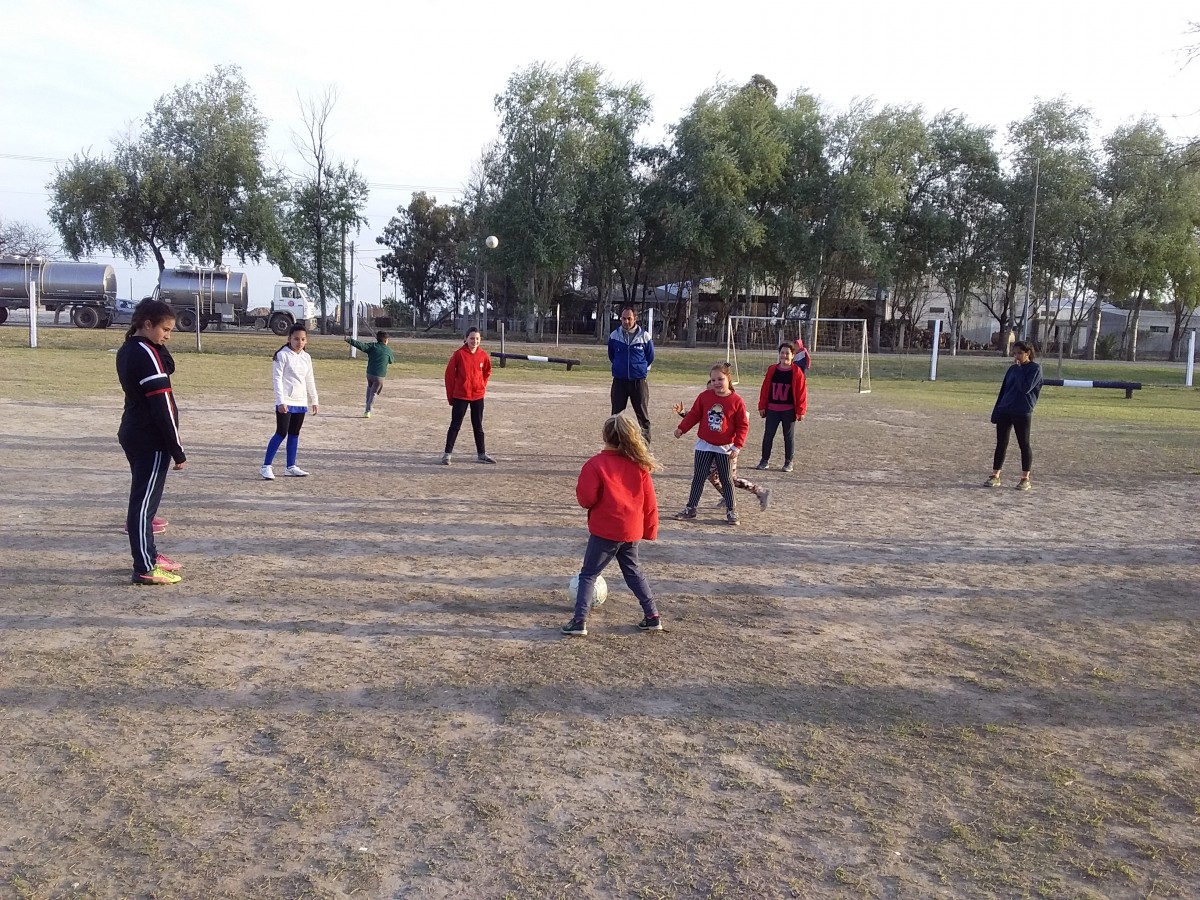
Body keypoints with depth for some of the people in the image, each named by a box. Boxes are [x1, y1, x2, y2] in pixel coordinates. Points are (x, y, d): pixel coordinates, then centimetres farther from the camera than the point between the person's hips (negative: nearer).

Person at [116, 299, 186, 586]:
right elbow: (162, 407, -20)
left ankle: (149, 554, 31)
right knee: (145, 500, -6)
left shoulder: (127, 350, 12)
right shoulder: (148, 354, -19)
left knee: (143, 497, 18)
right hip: (151, 440, -10)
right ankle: (145, 569, 0)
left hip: (133, 433, 10)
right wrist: (177, 450, -17)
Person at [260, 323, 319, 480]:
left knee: (294, 433, 11)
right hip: (286, 402, -6)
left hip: (301, 402, 6)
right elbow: (277, 378, -13)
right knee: (281, 433, -8)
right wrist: (281, 401, -20)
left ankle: (291, 466, 19)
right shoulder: (282, 355, -8)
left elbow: (310, 380, 17)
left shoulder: (306, 357, 11)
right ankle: (266, 466, -1)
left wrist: (313, 401, 17)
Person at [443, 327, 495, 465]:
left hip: (478, 396, 3)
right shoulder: (459, 354, -11)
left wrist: (482, 386, 9)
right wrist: (450, 395, -4)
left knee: (478, 426, 13)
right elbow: (450, 373, -6)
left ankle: (481, 454, 23)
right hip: (460, 396, -3)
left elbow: (487, 372, 16)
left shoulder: (483, 355, -2)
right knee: (455, 425, 1)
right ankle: (447, 454, 8)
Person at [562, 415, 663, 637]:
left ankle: (579, 621, -1)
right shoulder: (638, 464, 1)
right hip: (632, 529, 5)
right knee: (633, 571, 22)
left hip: (605, 530, -5)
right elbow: (650, 501, 4)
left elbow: (586, 498, -16)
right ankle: (653, 616, 22)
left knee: (588, 574, 6)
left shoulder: (595, 464, -15)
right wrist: (650, 529, 14)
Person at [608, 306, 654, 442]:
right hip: (619, 381, 2)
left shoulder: (644, 336, -5)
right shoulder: (614, 335, -1)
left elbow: (650, 357, 10)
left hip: (639, 381, -2)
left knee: (643, 415, 1)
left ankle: (645, 441, 7)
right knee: (616, 414, 6)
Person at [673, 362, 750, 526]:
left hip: (725, 448, -2)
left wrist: (737, 446, -13)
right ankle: (690, 508, 17)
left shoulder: (736, 401, -12)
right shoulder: (704, 396, -4)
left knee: (726, 479, 6)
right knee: (698, 477, 8)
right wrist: (682, 429, -2)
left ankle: (731, 511, 16)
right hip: (704, 445, 2)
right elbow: (694, 414, 6)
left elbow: (743, 426, -8)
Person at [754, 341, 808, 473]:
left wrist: (801, 411, -7)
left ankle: (788, 462, 18)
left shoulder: (797, 372, -6)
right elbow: (765, 389, 6)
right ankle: (765, 460, 17)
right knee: (768, 435, 6)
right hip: (772, 409, 3)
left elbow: (801, 392, -6)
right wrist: (762, 406, 3)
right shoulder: (772, 370, 3)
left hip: (789, 411, -2)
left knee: (789, 436, 7)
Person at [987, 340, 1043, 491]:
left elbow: (1025, 388, -19)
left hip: (1022, 413, -5)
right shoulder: (1012, 369, 12)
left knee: (1024, 444, 2)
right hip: (1004, 411, 5)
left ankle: (1025, 479, 10)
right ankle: (995, 476, 8)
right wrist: (996, 412, 11)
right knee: (1001, 444, 4)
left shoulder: (1035, 368, -5)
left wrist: (1018, 369, -12)